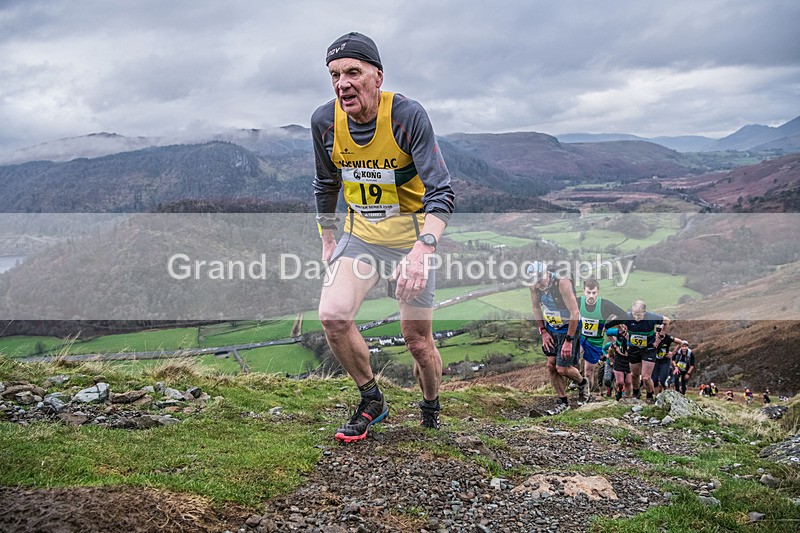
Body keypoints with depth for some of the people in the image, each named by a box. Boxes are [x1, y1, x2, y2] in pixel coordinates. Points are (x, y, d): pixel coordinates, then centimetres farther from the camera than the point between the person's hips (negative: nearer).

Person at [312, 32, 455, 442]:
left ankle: (431, 409, 32)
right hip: (359, 235, 4)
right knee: (332, 315, -18)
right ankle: (372, 402, 6)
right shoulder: (325, 120, -8)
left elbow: (441, 193, -26)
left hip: (411, 237, -3)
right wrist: (328, 244, 11)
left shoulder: (407, 115, -22)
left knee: (418, 342, 1)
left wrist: (421, 250, -41)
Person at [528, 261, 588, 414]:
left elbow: (575, 313, -28)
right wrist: (543, 331, 1)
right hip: (551, 329, 6)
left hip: (569, 328, -6)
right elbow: (536, 308, 7)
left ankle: (583, 383, 25)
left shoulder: (562, 283, -30)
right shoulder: (534, 286, -11)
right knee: (551, 366, 2)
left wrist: (569, 340, -25)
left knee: (562, 368, -6)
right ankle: (562, 401, 18)